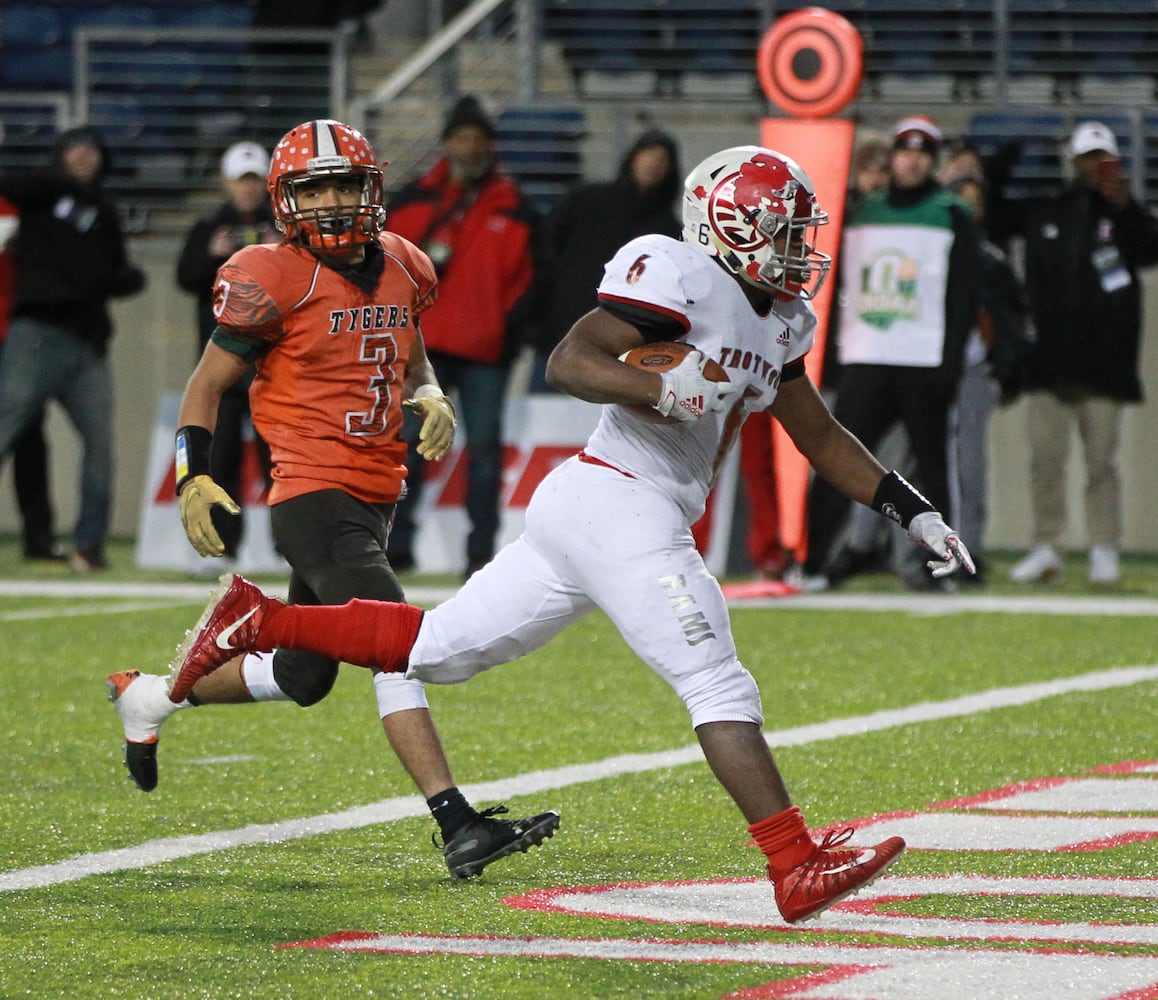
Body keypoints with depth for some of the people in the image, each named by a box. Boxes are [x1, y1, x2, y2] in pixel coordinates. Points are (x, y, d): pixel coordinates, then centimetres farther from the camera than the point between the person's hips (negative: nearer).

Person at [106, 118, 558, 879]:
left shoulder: (403, 269, 9)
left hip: (375, 500, 8)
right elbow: (207, 387, -2)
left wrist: (431, 401, 4)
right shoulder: (273, 281, -10)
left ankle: (150, 697, 41)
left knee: (304, 678, 18)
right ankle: (459, 826, -25)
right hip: (314, 496, -8)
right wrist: (194, 480, -13)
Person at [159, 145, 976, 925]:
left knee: (440, 650, 13)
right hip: (619, 507, -10)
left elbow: (821, 436, 27)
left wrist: (913, 511, 24)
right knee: (720, 688, -11)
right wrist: (662, 391, -32)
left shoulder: (779, 323, 19)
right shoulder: (682, 279, -11)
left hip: (583, 510, 10)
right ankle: (800, 871, -12)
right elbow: (570, 361, -18)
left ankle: (258, 622, 17)